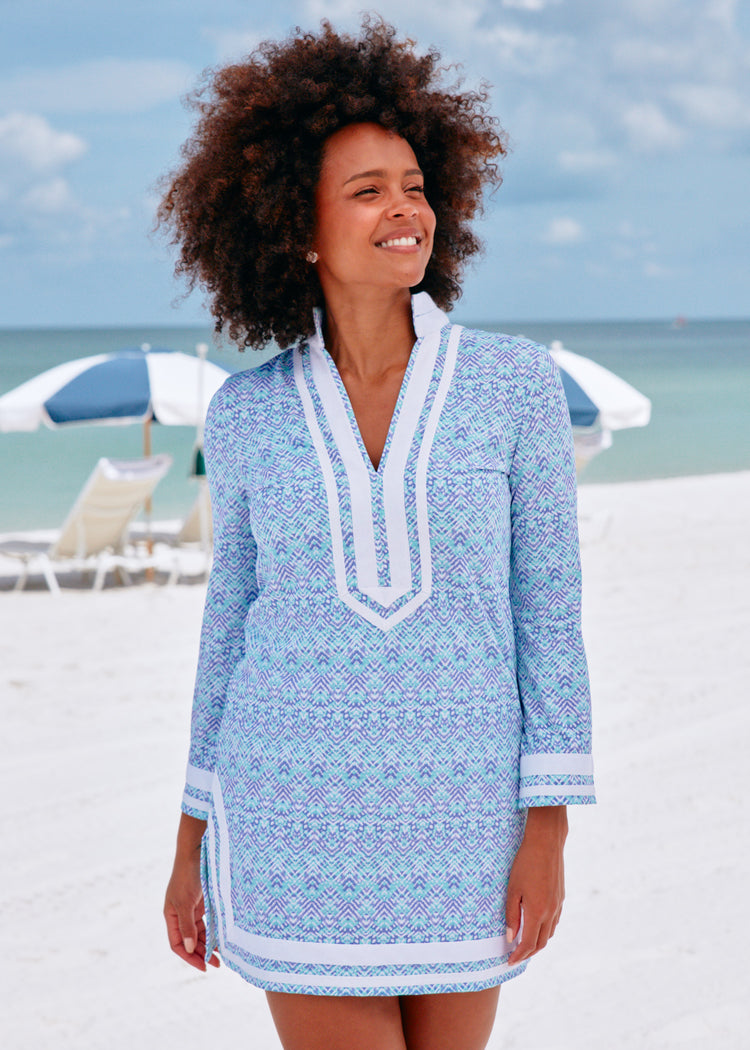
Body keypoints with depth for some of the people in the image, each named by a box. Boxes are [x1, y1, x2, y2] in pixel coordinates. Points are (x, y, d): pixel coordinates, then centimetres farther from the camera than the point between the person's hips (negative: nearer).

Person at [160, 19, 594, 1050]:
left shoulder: (515, 382, -4)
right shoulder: (247, 412, -1)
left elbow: (547, 610, -3)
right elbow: (235, 623, 7)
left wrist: (547, 833, -7)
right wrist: (192, 845, 8)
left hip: (456, 813, 0)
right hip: (302, 813, 0)